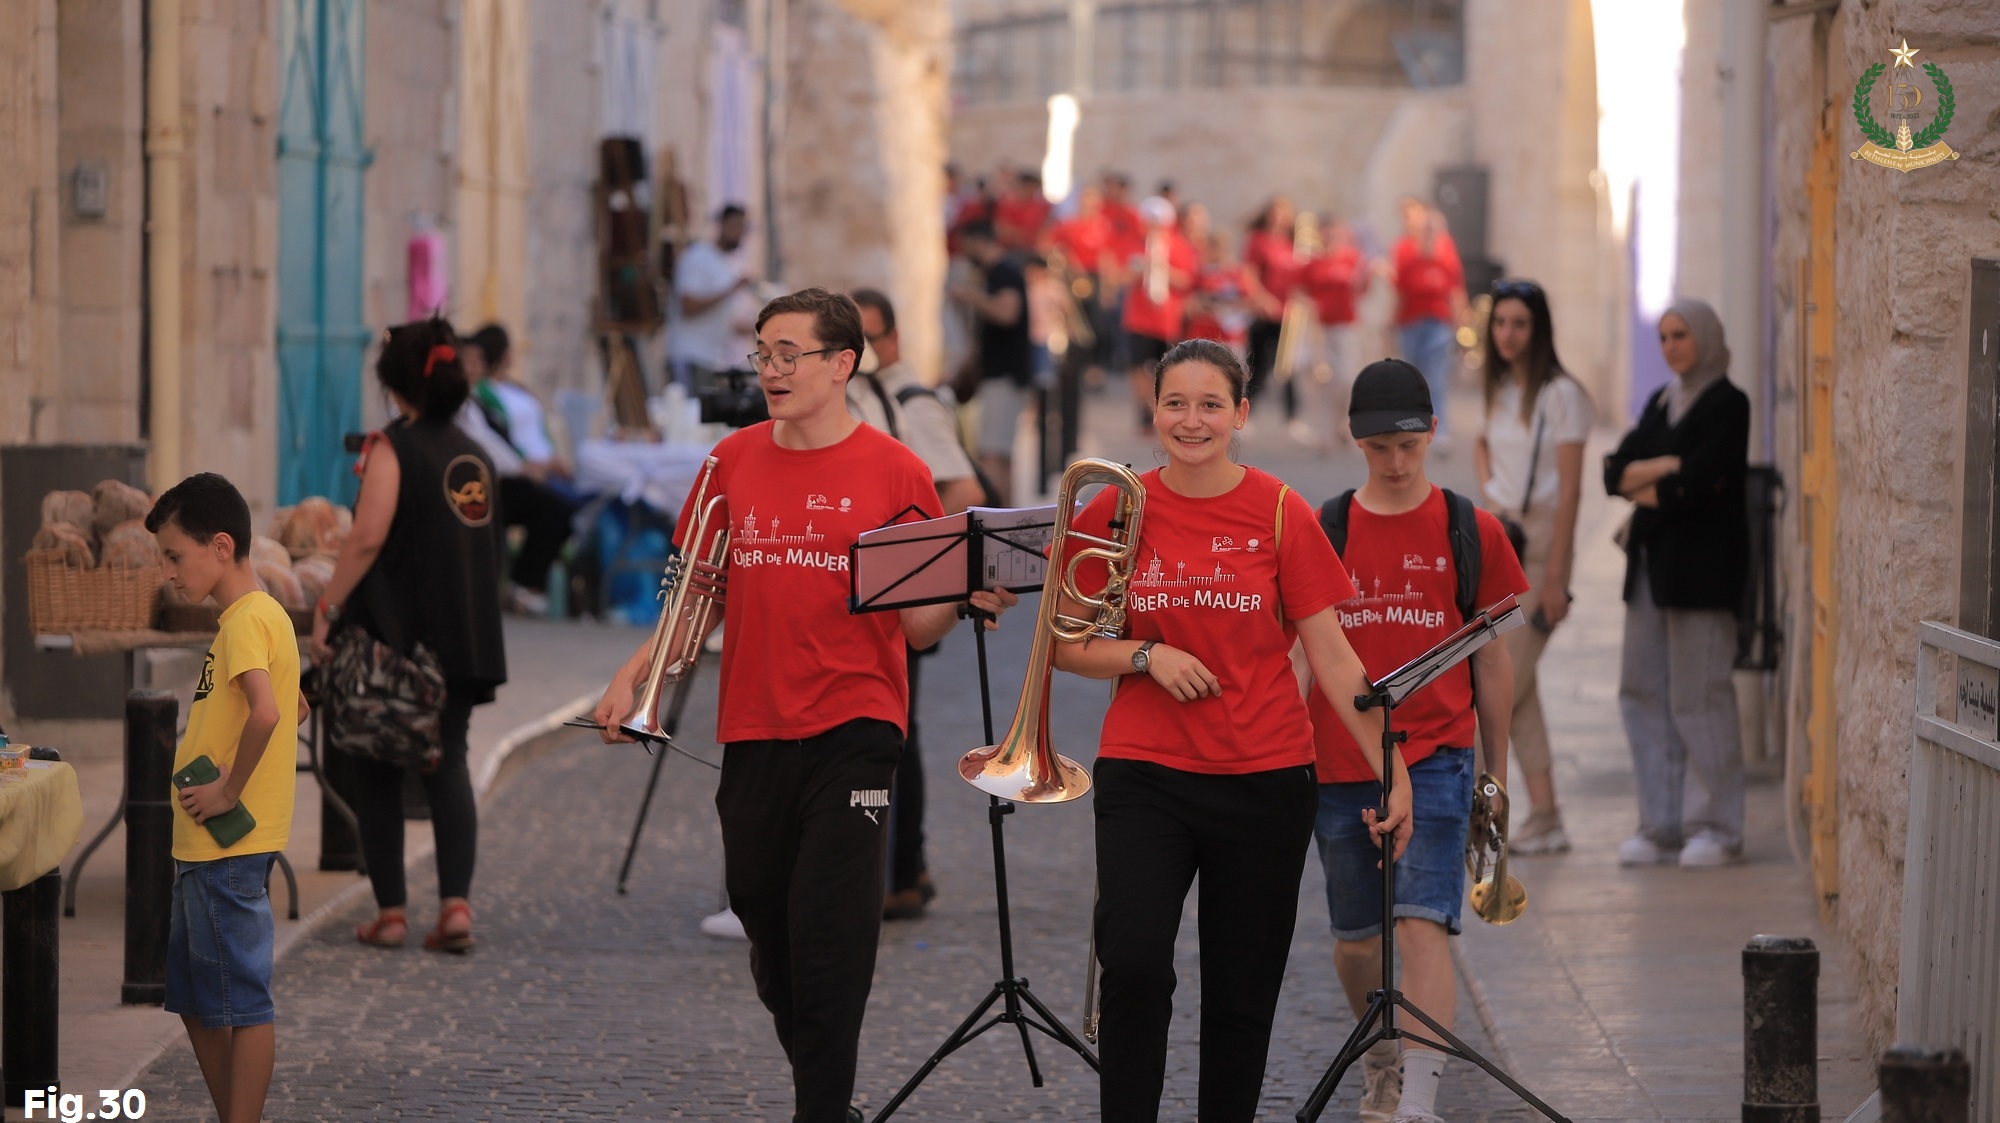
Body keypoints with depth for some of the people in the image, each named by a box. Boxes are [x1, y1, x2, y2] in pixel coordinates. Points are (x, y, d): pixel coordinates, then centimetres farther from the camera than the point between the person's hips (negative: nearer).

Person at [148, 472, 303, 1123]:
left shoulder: (246, 619, -16)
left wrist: (229, 790, -22)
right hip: (205, 848, 11)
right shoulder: (262, 615, 14)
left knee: (241, 1002, -5)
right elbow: (298, 708, 26)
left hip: (228, 850, -11)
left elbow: (265, 712, -33)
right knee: (197, 1002, 17)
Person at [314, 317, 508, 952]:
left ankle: (390, 911, 7)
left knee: (379, 773, 6)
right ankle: (456, 901, -9)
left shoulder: (396, 448, -9)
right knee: (448, 764, 7)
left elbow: (368, 538, -21)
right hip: (465, 634, 6)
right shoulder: (475, 457, 11)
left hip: (396, 634, -6)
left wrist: (328, 607, -16)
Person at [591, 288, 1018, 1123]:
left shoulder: (893, 473, -2)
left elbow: (918, 624, 0)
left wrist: (970, 599, -21)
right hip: (752, 732, 4)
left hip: (851, 731, -4)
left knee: (829, 941, -10)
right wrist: (631, 676, 3)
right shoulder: (735, 461, 8)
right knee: (767, 929, 12)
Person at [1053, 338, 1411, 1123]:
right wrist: (1146, 656, -12)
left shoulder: (1279, 513, -2)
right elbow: (1067, 645, 7)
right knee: (1133, 969, -17)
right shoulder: (1117, 510, 1)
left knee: (1242, 993, 6)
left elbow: (1331, 654, -1)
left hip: (1264, 778, 0)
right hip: (1145, 772, 0)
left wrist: (1392, 766, -9)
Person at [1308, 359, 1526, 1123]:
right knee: (1355, 939, 12)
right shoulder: (1322, 532, 4)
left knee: (1423, 924, -16)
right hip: (1338, 764, 2)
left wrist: (1497, 771, 12)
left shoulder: (1471, 533, 3)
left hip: (1435, 760, -2)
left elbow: (1490, 659, 10)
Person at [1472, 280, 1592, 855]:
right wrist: (1486, 492, 10)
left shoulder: (1561, 394, -9)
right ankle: (1544, 818, 4)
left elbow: (1569, 490, -12)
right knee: (1519, 689, 3)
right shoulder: (1501, 392, 12)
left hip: (1539, 547, -7)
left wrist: (1554, 576, -16)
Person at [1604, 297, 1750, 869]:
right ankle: (1662, 826, 10)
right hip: (1652, 563, 8)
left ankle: (1715, 829, -1)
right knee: (1643, 693, 5)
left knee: (1699, 695, -7)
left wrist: (1644, 489, -1)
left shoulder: (1727, 403, -6)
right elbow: (1616, 470, 7)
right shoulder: (1661, 403, 17)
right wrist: (1669, 467, -10)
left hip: (1702, 565, -8)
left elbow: (1698, 484, -16)